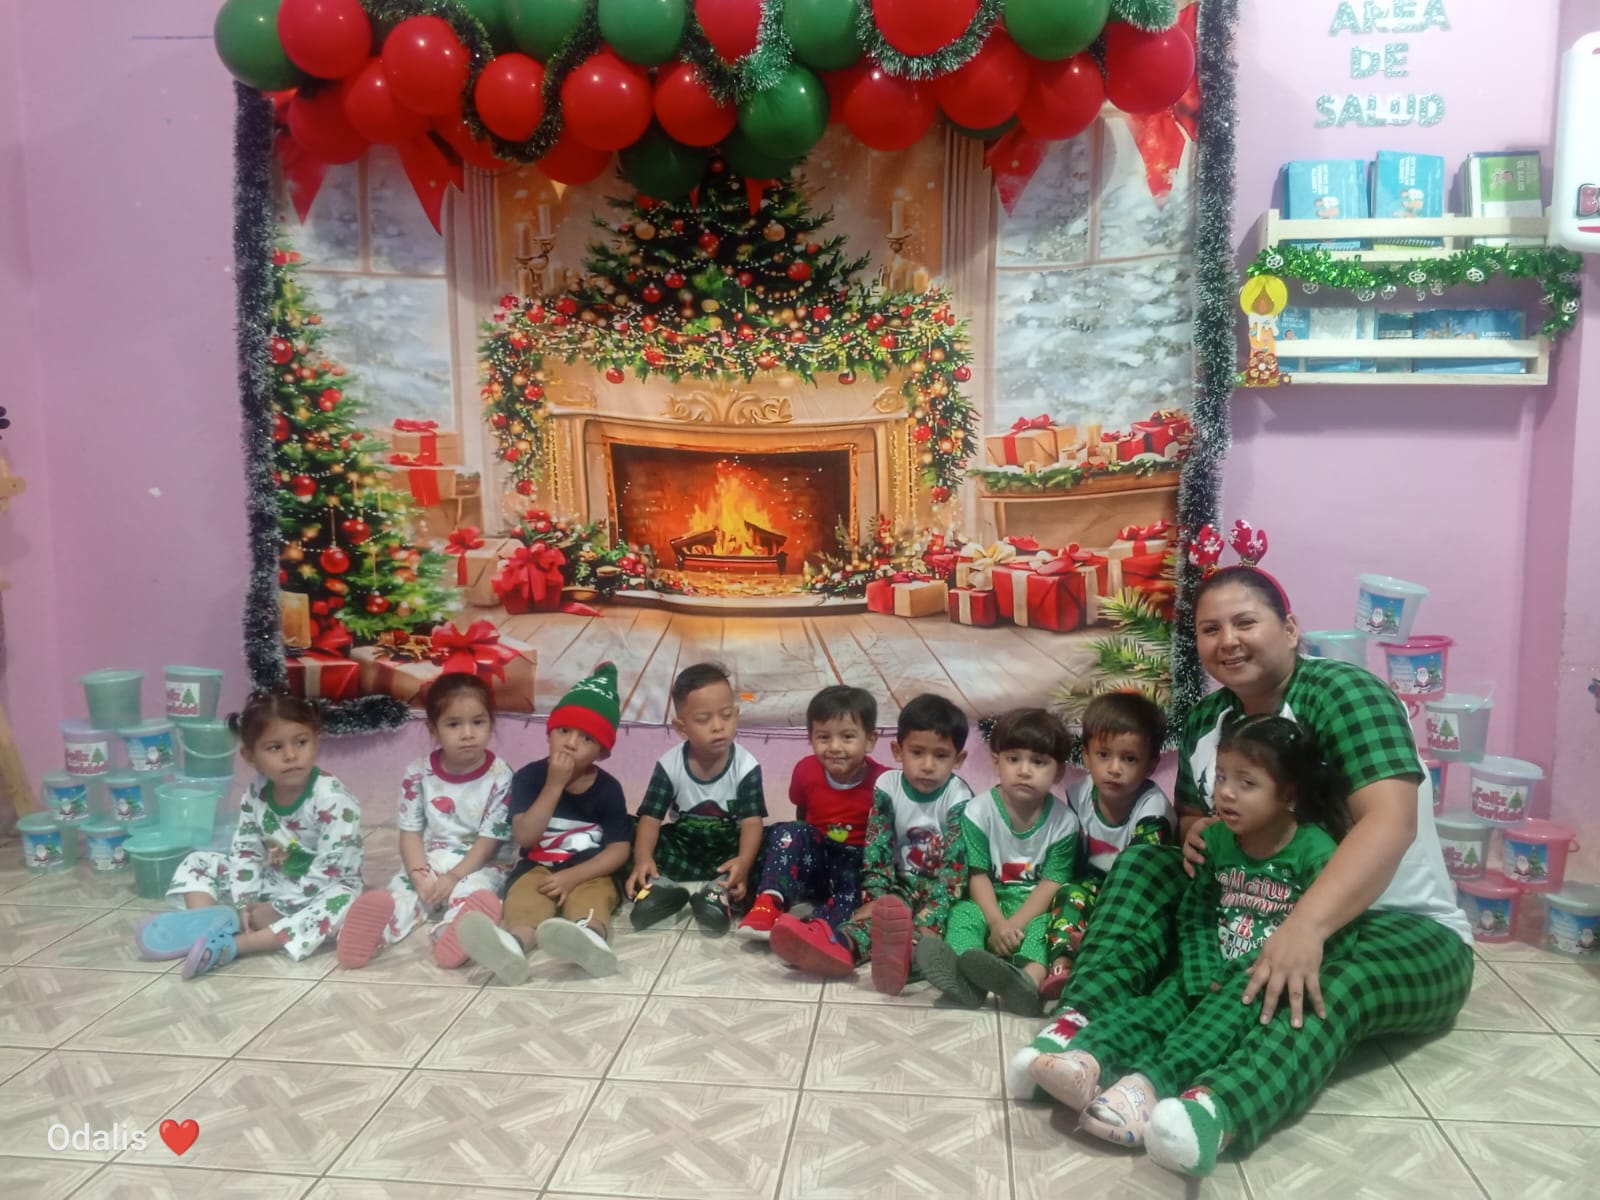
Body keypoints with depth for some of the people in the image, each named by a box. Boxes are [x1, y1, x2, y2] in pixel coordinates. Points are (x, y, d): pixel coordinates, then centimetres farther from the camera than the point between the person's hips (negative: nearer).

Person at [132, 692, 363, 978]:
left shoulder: (333, 800, -25)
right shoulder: (256, 793, -6)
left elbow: (328, 872, -26)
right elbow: (245, 852, -3)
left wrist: (277, 909, -22)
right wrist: (243, 905, -16)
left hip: (317, 893, -6)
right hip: (272, 882, 6)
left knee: (341, 902, -39)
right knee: (199, 862, 3)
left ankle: (232, 944, -41)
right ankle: (204, 925, -26)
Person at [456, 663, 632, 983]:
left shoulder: (608, 788, -3)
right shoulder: (529, 776, -3)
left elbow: (619, 849, -7)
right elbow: (524, 837, -13)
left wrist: (573, 876, -21)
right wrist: (554, 786, -21)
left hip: (589, 872, -1)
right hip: (539, 867, 1)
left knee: (591, 895, -35)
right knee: (525, 894, -32)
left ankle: (590, 938, -71)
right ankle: (514, 944, -68)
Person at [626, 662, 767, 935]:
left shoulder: (746, 766, -15)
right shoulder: (669, 765, -12)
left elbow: (752, 821, -23)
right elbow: (651, 818, -17)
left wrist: (744, 862, -45)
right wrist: (643, 858, -38)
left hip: (728, 849, -1)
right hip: (682, 846, 2)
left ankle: (723, 891, -46)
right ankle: (660, 885, -37)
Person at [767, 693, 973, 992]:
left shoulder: (959, 799, -15)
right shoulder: (887, 787, -6)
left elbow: (953, 868, -22)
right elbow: (877, 853, -7)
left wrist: (925, 922, -36)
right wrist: (874, 900, -24)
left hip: (941, 887, -3)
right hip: (901, 883, 3)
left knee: (931, 916, -37)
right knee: (885, 911, -31)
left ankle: (907, 949, -71)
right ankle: (842, 944, -62)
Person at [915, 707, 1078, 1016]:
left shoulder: (1063, 821, -6)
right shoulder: (979, 811, -7)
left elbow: (1052, 883, -9)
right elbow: (978, 875, -9)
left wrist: (1016, 925, -21)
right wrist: (997, 923, -24)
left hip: (1035, 909, -1)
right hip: (990, 904, 1)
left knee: (1046, 925, -31)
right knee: (964, 912, -27)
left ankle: (1029, 980, -62)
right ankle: (963, 978, -57)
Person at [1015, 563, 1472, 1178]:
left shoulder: (1344, 693, -17)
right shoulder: (1204, 722, 3)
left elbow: (1389, 821, -31)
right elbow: (1192, 812, 19)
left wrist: (1305, 928, -45)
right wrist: (1194, 831, -9)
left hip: (1399, 927, -6)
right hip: (1257, 916, 6)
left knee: (1334, 984, -39)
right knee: (1144, 862, -11)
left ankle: (1217, 1110, -63)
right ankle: (1081, 1021, -32)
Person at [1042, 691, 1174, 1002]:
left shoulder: (1153, 810, -24)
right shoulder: (1079, 795, -9)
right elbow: (1072, 859, 2)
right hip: (1095, 886, 4)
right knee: (1070, 894, -26)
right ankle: (1060, 964, -43)